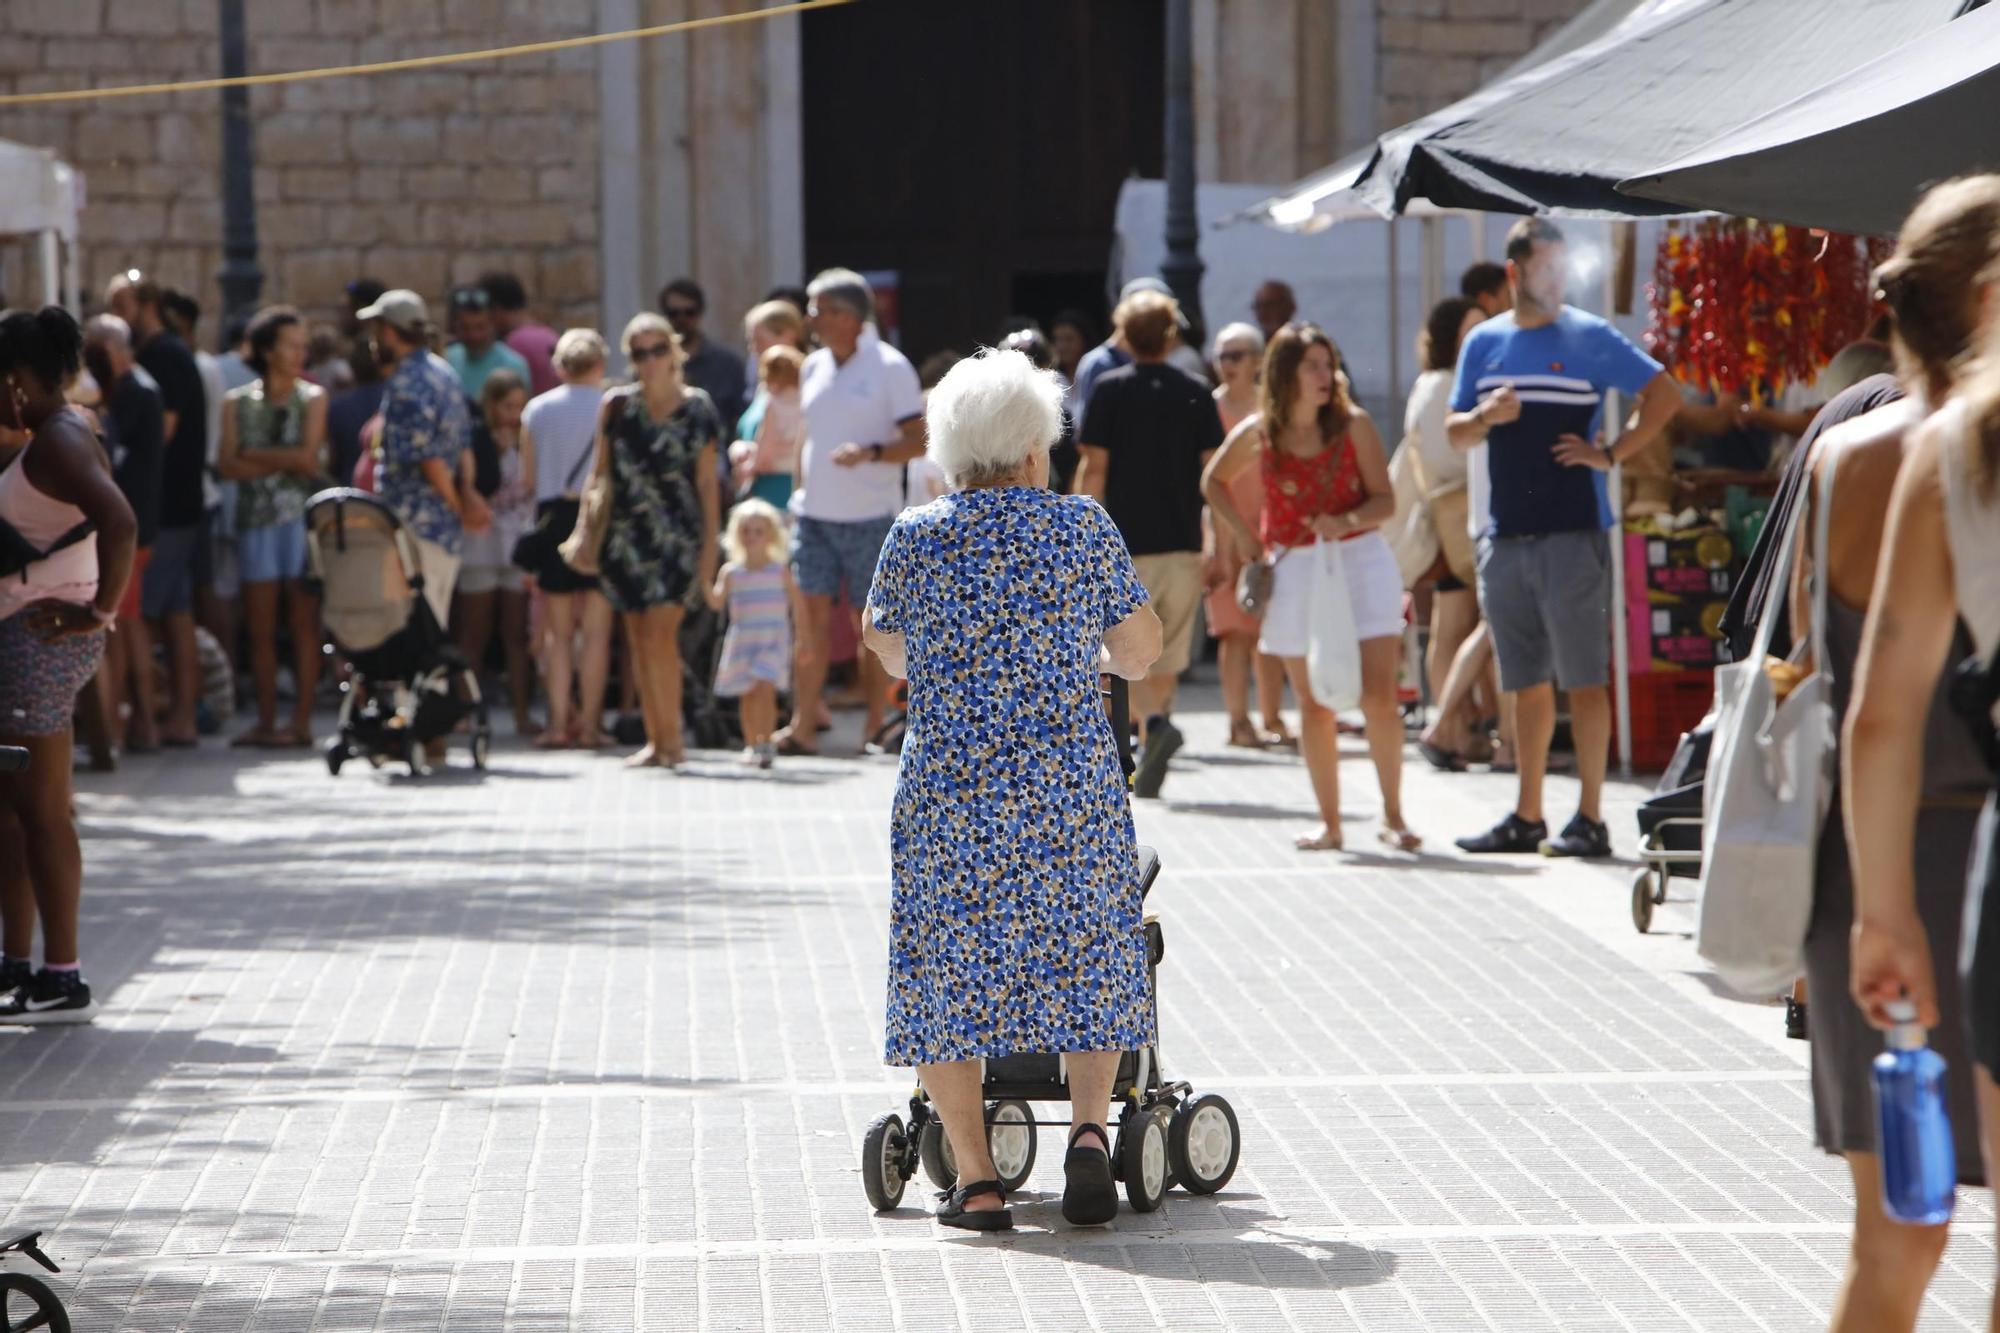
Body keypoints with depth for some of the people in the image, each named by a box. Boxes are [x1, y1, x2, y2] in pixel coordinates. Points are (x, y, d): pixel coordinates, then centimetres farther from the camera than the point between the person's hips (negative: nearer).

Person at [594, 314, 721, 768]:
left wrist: (710, 544, 1)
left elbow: (707, 481, 5)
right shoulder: (617, 406, 6)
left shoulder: (697, 407, 2)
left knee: (660, 634, -14)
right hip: (627, 537, 3)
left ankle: (672, 738, -6)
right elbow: (601, 474, 11)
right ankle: (656, 740, 11)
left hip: (677, 537, -3)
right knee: (639, 640, 4)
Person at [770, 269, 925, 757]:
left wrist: (870, 453, -24)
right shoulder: (814, 368, 11)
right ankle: (803, 726, -3)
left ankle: (874, 727, 10)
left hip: (869, 516, -5)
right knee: (813, 617, -3)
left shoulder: (889, 367, -6)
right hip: (814, 513, 5)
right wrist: (799, 493, 14)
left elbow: (919, 441, -9)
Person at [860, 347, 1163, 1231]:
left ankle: (976, 1180, 4)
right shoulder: (1082, 527, 0)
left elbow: (889, 651, 16)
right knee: (1082, 960, 15)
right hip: (1071, 782, 0)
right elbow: (1141, 650, 9)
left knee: (948, 969, 9)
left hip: (948, 790, 0)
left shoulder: (915, 538, 0)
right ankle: (1090, 1131, -3)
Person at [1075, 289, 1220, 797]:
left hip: (1125, 545, -2)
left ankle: (1155, 723, -22)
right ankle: (1149, 769, 11)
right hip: (1183, 545, 2)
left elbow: (1094, 470, -7)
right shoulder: (1194, 395, 3)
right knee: (1166, 655, 12)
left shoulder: (1109, 390, -3)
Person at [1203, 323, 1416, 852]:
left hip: (1361, 559, -1)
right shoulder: (1257, 435, -1)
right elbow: (1214, 481, 17)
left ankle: (1392, 817, 2)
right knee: (1314, 705, 5)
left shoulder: (1353, 424, -4)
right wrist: (1245, 536, 7)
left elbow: (1385, 500, -3)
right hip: (1295, 569, 1)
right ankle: (1329, 823, 14)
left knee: (1378, 696, -9)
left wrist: (1348, 521, -22)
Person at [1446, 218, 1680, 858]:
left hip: (1573, 534, -5)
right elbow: (1454, 433, 15)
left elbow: (1664, 394, 0)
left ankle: (1590, 820, -2)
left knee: (1583, 678, -5)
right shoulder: (1484, 343, 12)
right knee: (1527, 684, 10)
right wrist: (1485, 417, -7)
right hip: (1505, 536, 5)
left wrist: (1612, 455, -6)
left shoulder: (1590, 338, -1)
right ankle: (1526, 818, 17)